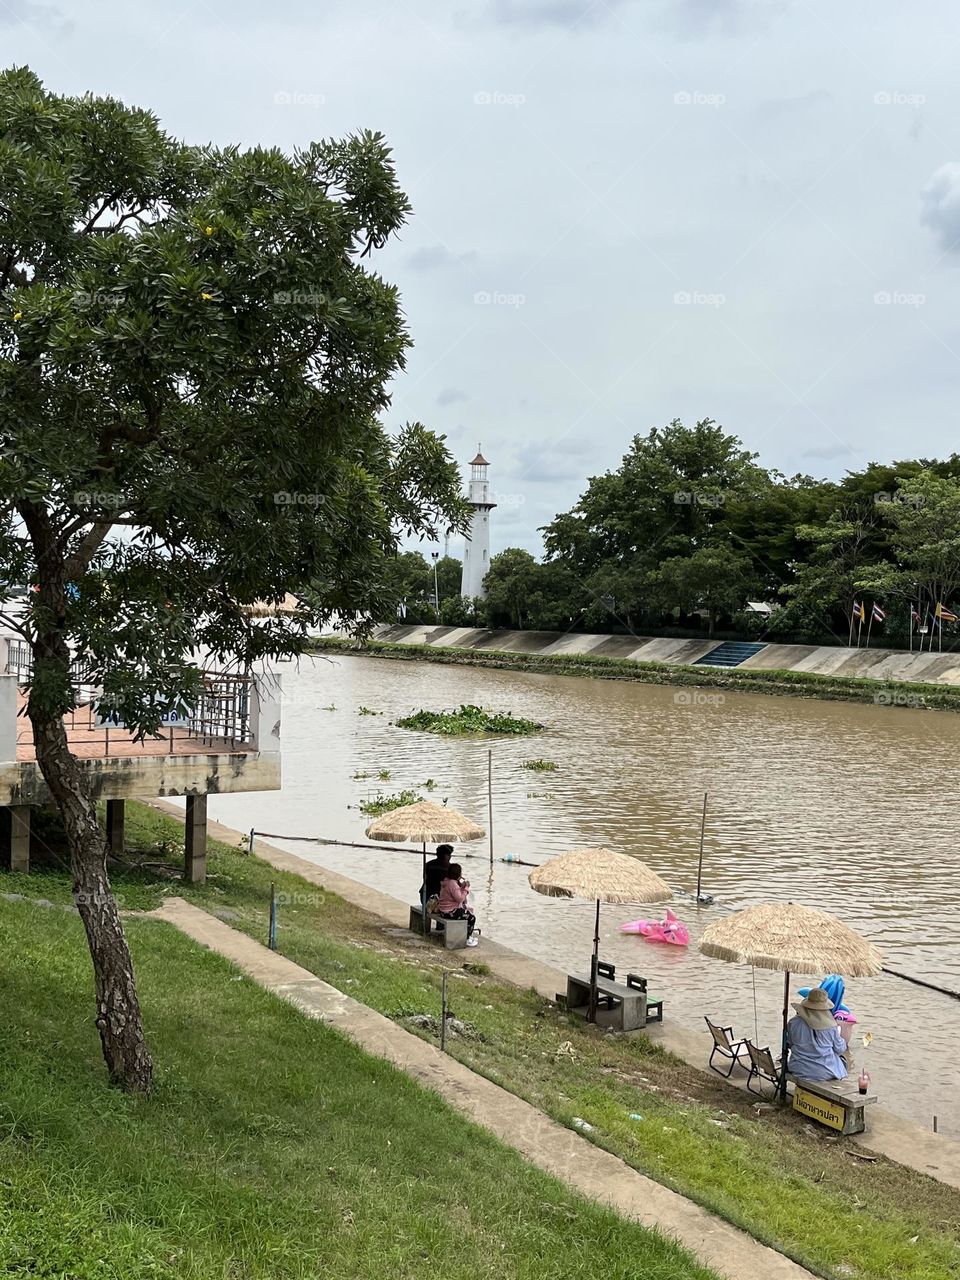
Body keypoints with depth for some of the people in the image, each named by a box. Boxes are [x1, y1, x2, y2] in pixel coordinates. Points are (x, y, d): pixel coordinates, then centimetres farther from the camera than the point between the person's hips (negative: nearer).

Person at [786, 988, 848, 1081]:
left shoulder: (794, 1023, -13)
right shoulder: (831, 1027, -16)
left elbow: (788, 1044, 3)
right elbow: (840, 1049, -1)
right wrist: (838, 1034, 18)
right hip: (826, 1073, -1)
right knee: (842, 1060, 28)